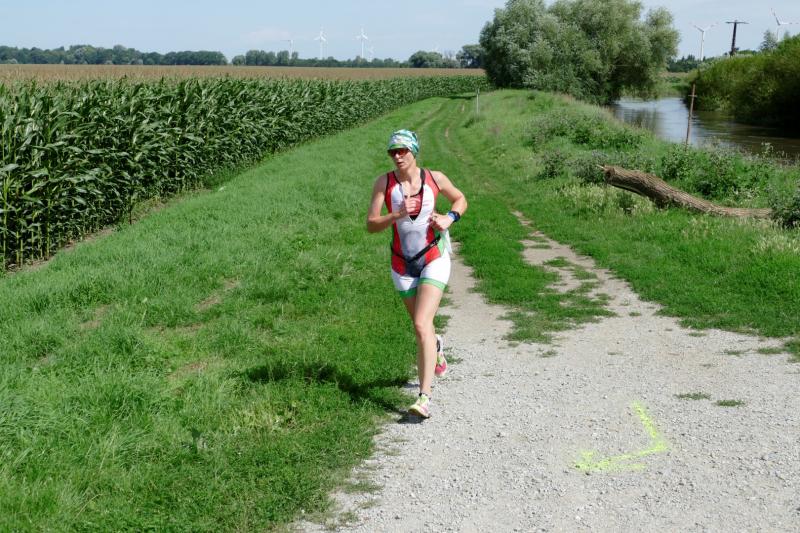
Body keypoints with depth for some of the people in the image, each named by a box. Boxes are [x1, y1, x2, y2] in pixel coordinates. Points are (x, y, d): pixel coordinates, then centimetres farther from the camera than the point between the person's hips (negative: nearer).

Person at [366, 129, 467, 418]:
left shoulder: (434, 178, -5)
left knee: (422, 325, -17)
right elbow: (371, 225, -8)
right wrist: (398, 214, -25)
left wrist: (449, 218, -7)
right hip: (403, 265, 3)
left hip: (435, 259, -2)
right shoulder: (384, 182, -6)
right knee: (421, 326, 18)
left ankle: (424, 397, -16)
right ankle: (436, 346, 57)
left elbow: (460, 199, 13)